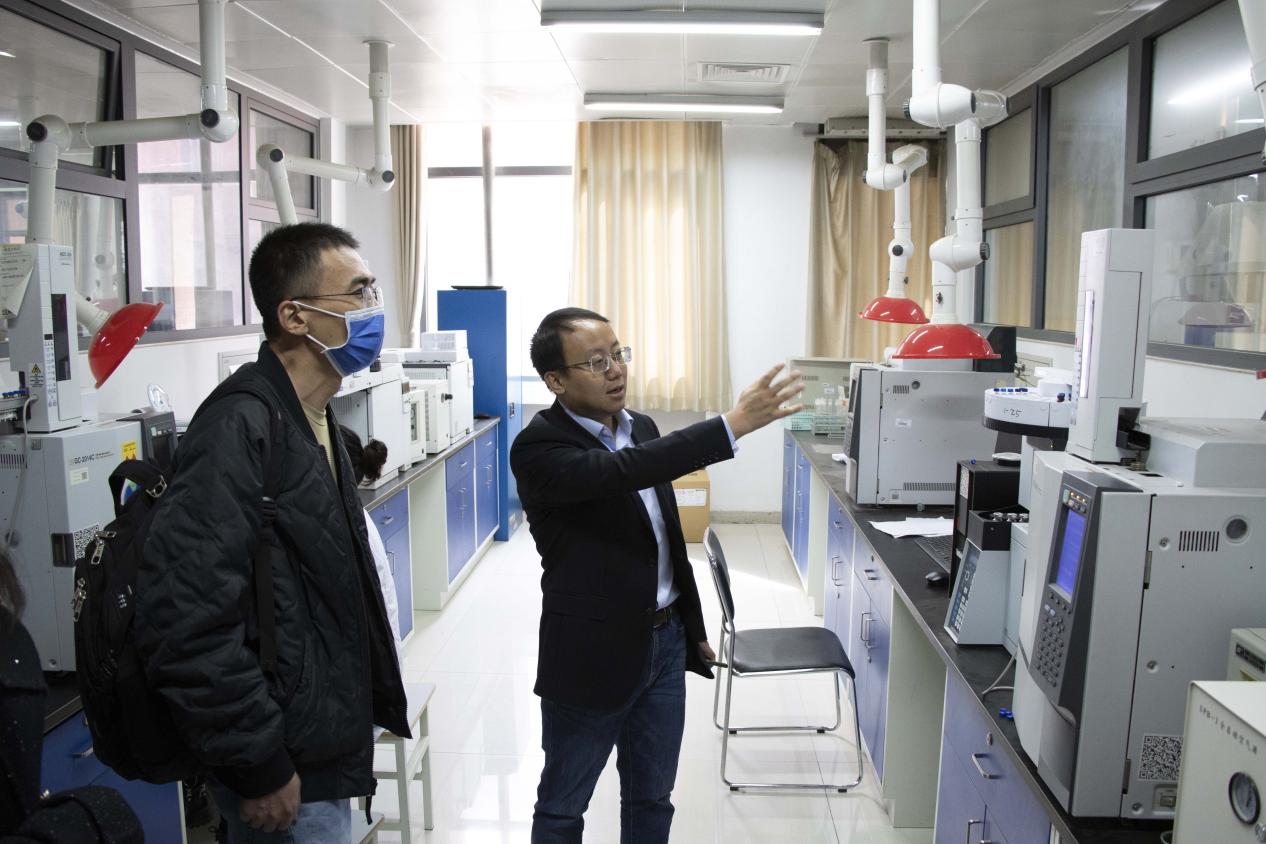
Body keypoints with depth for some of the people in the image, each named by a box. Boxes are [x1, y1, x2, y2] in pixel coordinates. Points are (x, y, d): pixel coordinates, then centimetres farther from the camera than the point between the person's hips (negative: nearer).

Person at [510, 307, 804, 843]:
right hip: (593, 655, -7)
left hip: (665, 643, 7)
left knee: (652, 800, 20)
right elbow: (620, 472, -38)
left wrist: (693, 629, 19)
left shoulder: (641, 427, 5)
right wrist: (733, 424, -42)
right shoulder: (539, 448, -18)